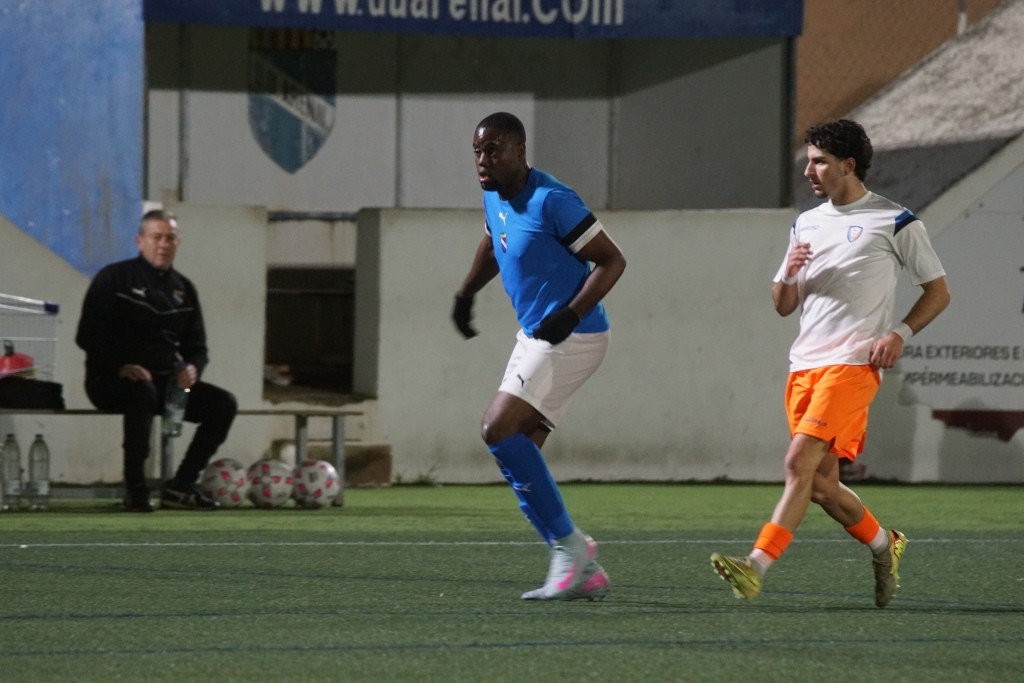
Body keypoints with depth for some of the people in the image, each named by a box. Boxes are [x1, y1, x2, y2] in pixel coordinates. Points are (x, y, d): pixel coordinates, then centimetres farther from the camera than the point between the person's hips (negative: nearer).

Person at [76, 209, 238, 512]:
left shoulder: (183, 289, 15)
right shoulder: (114, 279, -3)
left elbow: (197, 346, 16)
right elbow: (88, 336, -10)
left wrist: (192, 368, -9)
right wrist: (120, 367, -25)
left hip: (165, 381, 6)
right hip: (110, 381, -6)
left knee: (223, 404, -11)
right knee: (142, 393, -40)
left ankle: (181, 486, -4)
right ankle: (135, 489, -31)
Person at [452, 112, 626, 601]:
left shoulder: (551, 201, -18)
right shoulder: (494, 198, 9)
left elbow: (611, 261, -16)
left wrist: (571, 314, -26)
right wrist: (465, 295, 29)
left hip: (570, 338, -10)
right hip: (534, 337, 10)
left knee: (499, 432, -19)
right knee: (518, 452, 4)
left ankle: (569, 545, -12)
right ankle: (584, 573, 7)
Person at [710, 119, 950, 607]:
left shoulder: (895, 223, 0)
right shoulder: (806, 224, 18)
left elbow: (938, 292, 6)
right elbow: (783, 306, 21)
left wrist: (900, 334, -10)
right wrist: (789, 274, -2)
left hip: (852, 363, -7)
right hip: (804, 365, 7)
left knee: (800, 463, -20)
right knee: (820, 483, 6)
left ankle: (756, 568, -28)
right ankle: (884, 546, 29)